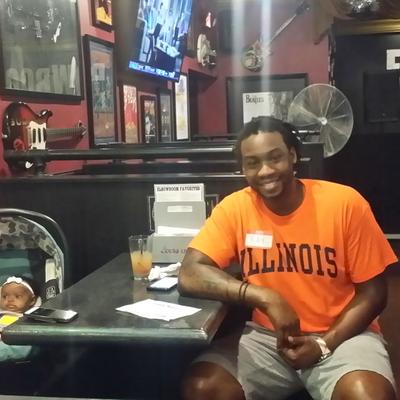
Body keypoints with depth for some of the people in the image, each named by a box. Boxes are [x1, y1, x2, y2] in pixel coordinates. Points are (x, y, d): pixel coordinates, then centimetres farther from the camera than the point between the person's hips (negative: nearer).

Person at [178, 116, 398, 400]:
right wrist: (265, 298, -24)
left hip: (341, 334, -2)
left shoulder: (345, 203, -11)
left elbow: (373, 293, -4)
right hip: (268, 335, 2)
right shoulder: (234, 208, -6)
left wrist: (325, 344, -16)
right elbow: (190, 275, -13)